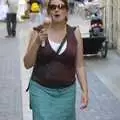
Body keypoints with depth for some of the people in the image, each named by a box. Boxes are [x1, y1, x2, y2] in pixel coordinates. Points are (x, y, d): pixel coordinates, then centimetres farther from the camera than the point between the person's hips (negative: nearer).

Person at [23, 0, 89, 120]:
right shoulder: (38, 32, -4)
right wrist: (37, 42, -19)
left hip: (66, 91, 1)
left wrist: (85, 90, -5)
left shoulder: (74, 33, -2)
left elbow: (79, 65, 1)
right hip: (41, 90, -1)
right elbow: (27, 64, -6)